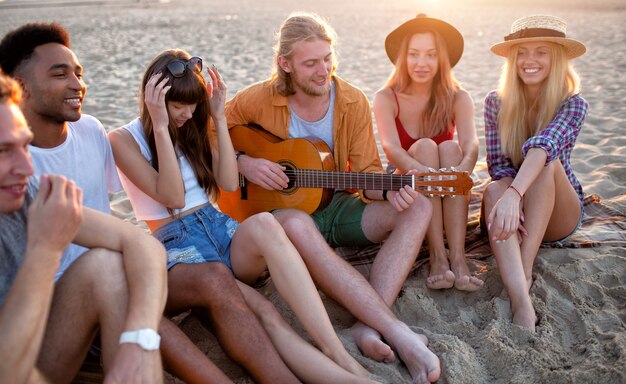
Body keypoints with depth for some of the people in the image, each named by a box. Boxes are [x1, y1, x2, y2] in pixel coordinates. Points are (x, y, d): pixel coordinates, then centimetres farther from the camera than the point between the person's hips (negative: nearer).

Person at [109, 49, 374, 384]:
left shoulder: (193, 129, 17)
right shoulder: (123, 140, 1)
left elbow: (229, 183, 7)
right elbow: (172, 198, -10)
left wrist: (218, 118, 3)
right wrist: (161, 126, -15)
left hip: (219, 227, 4)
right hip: (175, 244, -3)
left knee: (263, 225, -34)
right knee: (216, 280, -42)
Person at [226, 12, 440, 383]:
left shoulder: (353, 101, -2)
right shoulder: (259, 99, -9)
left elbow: (367, 172, 0)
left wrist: (388, 190, -23)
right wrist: (242, 162, -17)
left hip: (337, 206, 4)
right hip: (284, 210, -4)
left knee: (417, 207, -20)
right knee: (295, 225, -41)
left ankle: (369, 325, -37)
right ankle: (398, 332, -44)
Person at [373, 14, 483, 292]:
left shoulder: (457, 98, -7)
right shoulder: (387, 98, -11)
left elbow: (471, 143, -25)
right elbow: (391, 148, -28)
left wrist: (464, 168, -49)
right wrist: (426, 173, -49)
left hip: (446, 199, 1)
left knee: (450, 148, -28)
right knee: (425, 146, -28)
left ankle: (457, 257, -40)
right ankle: (437, 255, -37)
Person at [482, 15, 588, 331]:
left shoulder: (572, 105, -12)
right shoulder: (496, 102, -3)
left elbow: (544, 145, -33)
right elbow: (499, 165, -10)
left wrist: (514, 194, -51)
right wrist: (506, 199, -32)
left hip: (559, 215, -1)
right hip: (512, 204, 2)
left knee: (546, 162, -31)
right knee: (493, 189, -33)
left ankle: (524, 271, -34)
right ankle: (521, 302, -51)